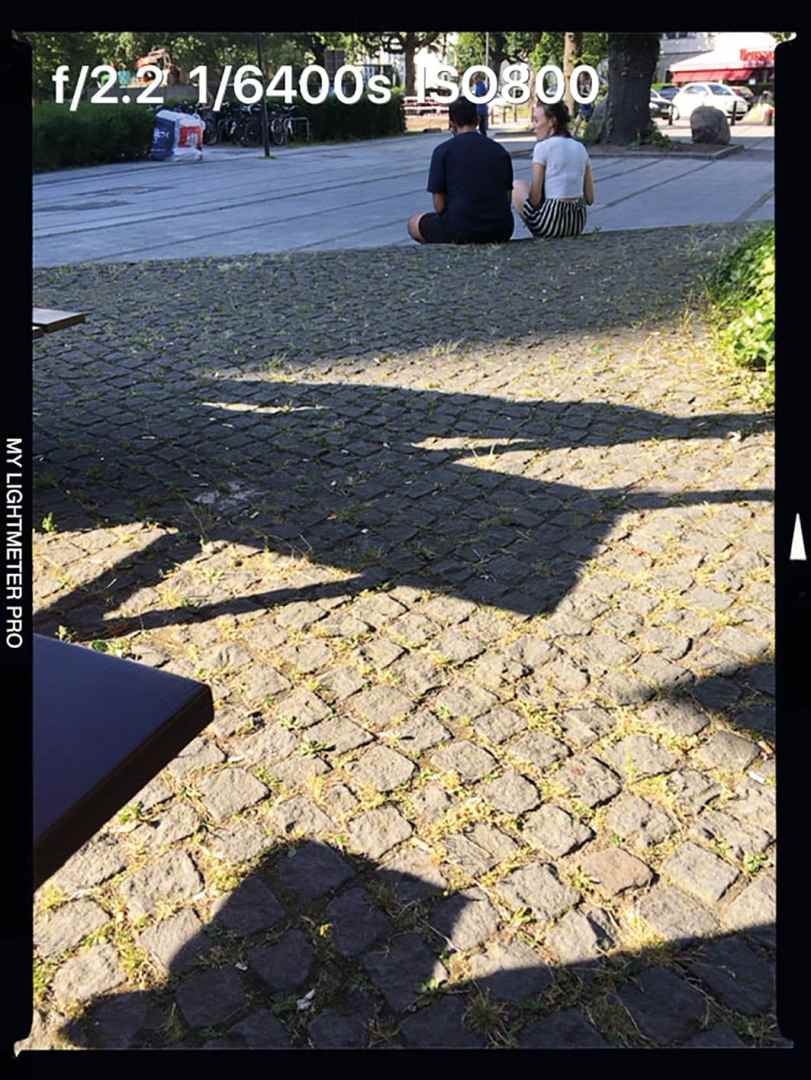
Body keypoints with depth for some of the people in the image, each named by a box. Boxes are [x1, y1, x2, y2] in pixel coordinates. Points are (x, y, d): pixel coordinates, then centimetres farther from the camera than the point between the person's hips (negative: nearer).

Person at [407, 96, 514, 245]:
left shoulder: (443, 151, -3)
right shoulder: (500, 150, 9)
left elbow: (439, 206, -5)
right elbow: (507, 197, 11)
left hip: (460, 232, -5)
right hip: (502, 231, 5)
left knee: (414, 223, 22)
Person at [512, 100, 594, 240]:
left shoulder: (542, 147, -8)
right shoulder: (580, 147, 11)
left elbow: (535, 197, -8)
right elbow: (589, 198, 11)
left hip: (552, 220, -7)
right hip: (579, 222, 7)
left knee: (517, 185, 17)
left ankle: (541, 237, 13)